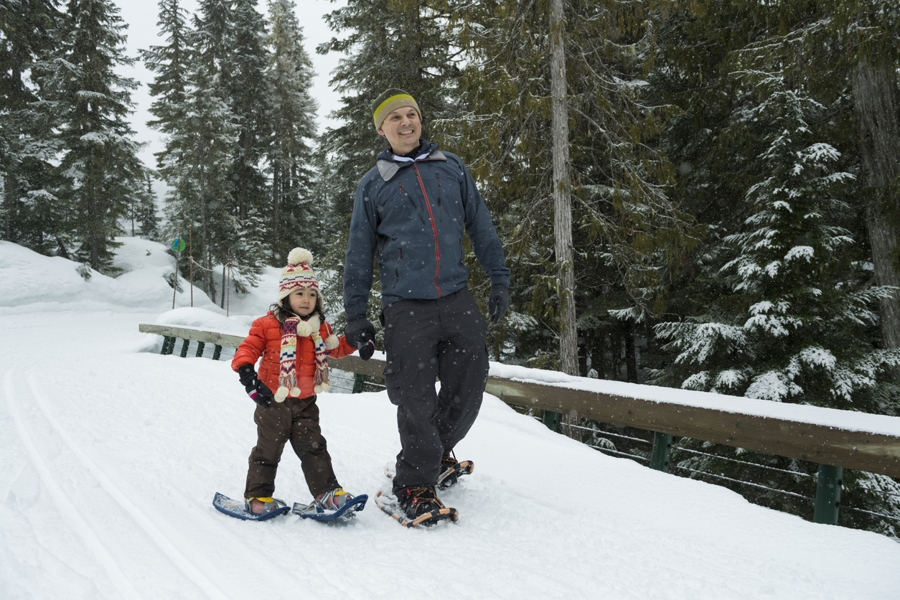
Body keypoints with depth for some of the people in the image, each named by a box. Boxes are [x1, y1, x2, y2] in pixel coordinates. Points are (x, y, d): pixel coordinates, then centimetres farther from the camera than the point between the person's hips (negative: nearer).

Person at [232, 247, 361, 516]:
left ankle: (327, 492, 12)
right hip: (273, 402, -3)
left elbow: (335, 348, 20)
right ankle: (257, 495, 23)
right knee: (267, 450, 9)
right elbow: (247, 348, -12)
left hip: (305, 403, 4)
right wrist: (247, 374, -29)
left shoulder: (320, 327, 5)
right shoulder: (267, 325, -10)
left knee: (314, 448, 7)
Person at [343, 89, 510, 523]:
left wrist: (499, 279, 10)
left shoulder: (451, 168, 12)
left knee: (468, 387, 5)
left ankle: (437, 451, 33)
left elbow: (480, 226, 16)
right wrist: (355, 317, 8)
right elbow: (359, 255, 10)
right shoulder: (373, 185, 7)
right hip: (406, 308, -2)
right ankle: (415, 483, 17)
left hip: (458, 300, 3)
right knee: (417, 399, -3)